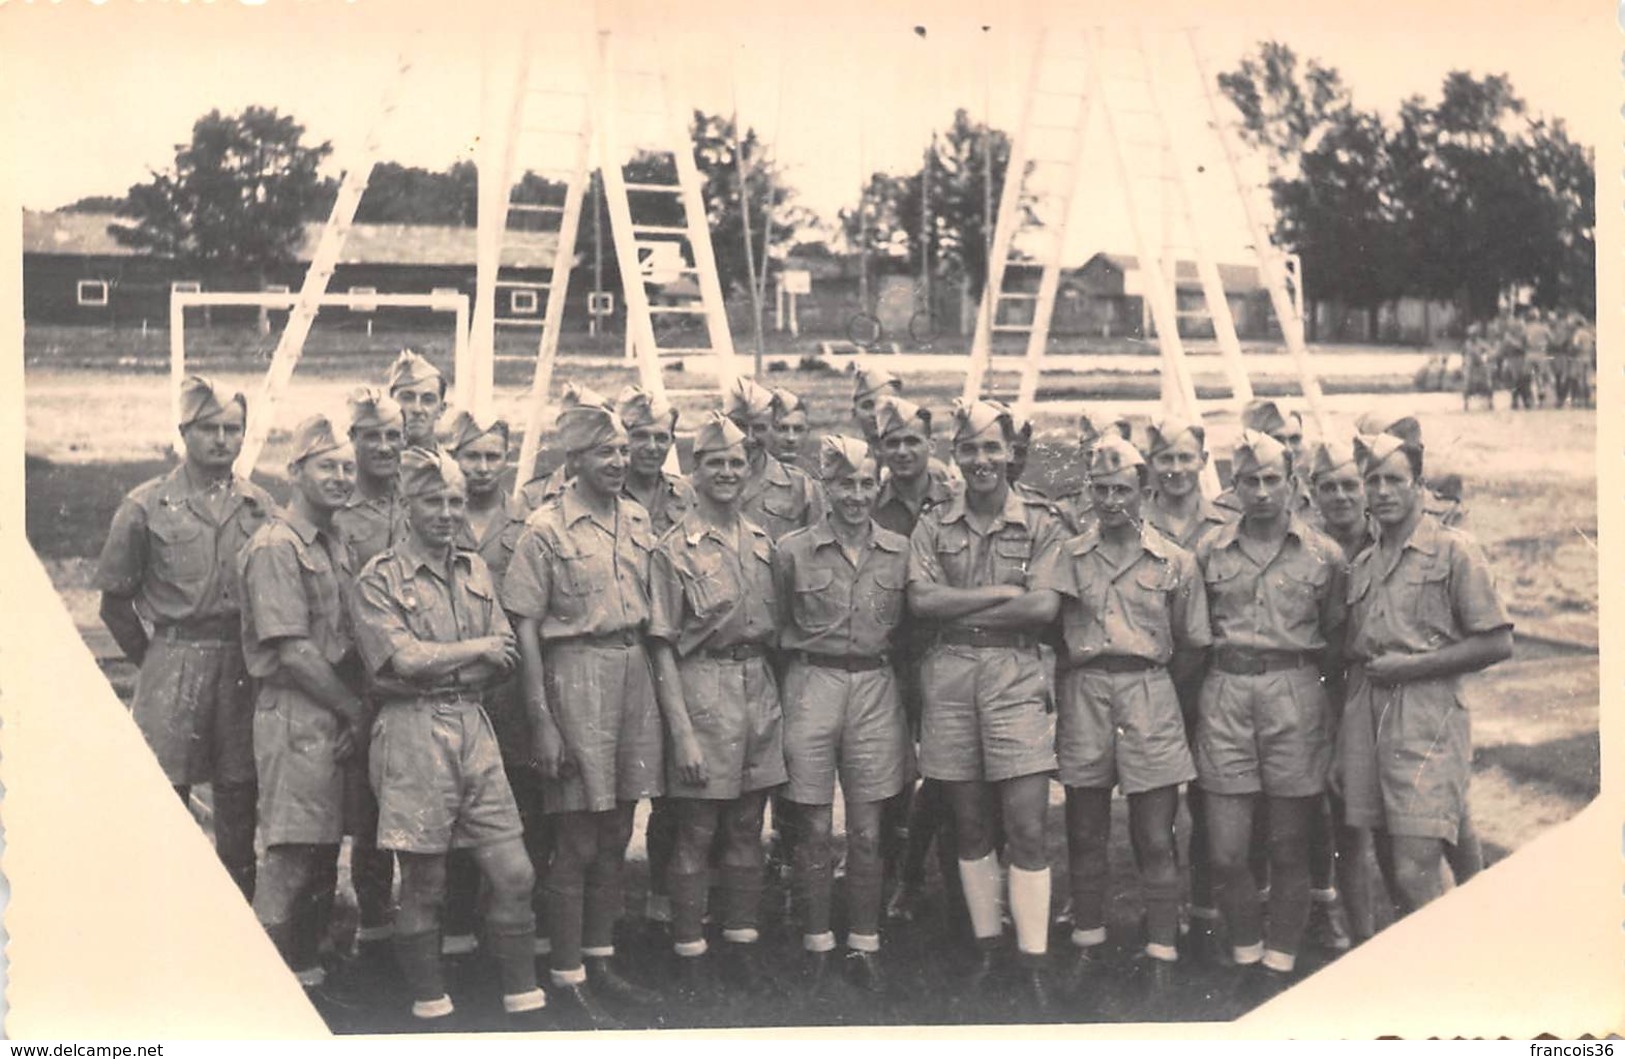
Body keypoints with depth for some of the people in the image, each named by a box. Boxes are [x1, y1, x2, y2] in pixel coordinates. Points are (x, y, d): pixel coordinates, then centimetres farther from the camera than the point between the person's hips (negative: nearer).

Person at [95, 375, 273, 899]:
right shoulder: (146, 506, 0)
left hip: (244, 666, 3)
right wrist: (151, 658, 6)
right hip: (174, 661, -3)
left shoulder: (261, 508, 8)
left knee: (240, 795, 7)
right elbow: (114, 597, 5)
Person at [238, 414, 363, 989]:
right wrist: (355, 709, -11)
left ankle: (306, 964, 23)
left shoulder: (336, 547, 16)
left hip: (334, 718, 9)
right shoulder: (275, 547, -12)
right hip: (294, 715, -9)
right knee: (292, 855, -7)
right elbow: (292, 651, -17)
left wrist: (354, 711, 3)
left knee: (324, 852, 13)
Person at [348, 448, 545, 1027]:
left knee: (513, 873, 2)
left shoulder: (475, 570, 14)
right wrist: (475, 650, -4)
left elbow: (504, 659, 5)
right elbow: (403, 660, -15)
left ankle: (524, 1003, 12)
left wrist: (433, 667, -9)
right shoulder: (378, 580, -3)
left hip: (474, 728, 5)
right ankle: (431, 1010, 17)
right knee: (422, 885, 4)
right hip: (412, 735, -5)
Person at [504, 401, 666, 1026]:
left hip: (635, 670, 6)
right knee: (577, 843, -1)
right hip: (577, 670, -6)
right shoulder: (546, 529, -8)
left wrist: (660, 688, 14)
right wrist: (541, 721, -13)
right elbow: (525, 627, -9)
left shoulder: (637, 520, 11)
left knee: (616, 833, 13)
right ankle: (568, 977, 9)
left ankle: (601, 962, 26)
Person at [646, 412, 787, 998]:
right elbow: (663, 647, -9)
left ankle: (742, 941, 23)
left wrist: (777, 702, 11)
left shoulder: (762, 542, 11)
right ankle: (690, 953, 12)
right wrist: (681, 731, -14)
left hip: (759, 686, 5)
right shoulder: (675, 549, -7)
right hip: (702, 685, -5)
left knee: (748, 829, 12)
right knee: (695, 833, 1)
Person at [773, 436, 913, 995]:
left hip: (876, 687, 2)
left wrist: (910, 714, 12)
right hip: (813, 684, -1)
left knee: (867, 830, 5)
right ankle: (817, 947, 14)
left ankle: (864, 946, 16)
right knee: (815, 827, 3)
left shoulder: (900, 551, 5)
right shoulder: (793, 551, -1)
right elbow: (778, 628, 8)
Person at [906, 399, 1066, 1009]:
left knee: (1026, 828, -5)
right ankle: (985, 951, 20)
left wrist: (958, 609, -9)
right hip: (948, 677, 2)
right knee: (970, 827, 9)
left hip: (1016, 676, -2)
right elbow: (920, 602, -5)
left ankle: (1033, 965, 1)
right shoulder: (933, 527, 9)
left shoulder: (1040, 525, 4)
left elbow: (1045, 607, -10)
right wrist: (1001, 592, -10)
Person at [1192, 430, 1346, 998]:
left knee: (1289, 849, 5)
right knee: (1225, 850, -1)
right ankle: (1245, 956, 18)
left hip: (1294, 695, -1)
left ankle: (1279, 965, 18)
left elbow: (1336, 640, 10)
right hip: (1225, 695, 1)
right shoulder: (1210, 551, 8)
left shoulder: (1324, 555, 4)